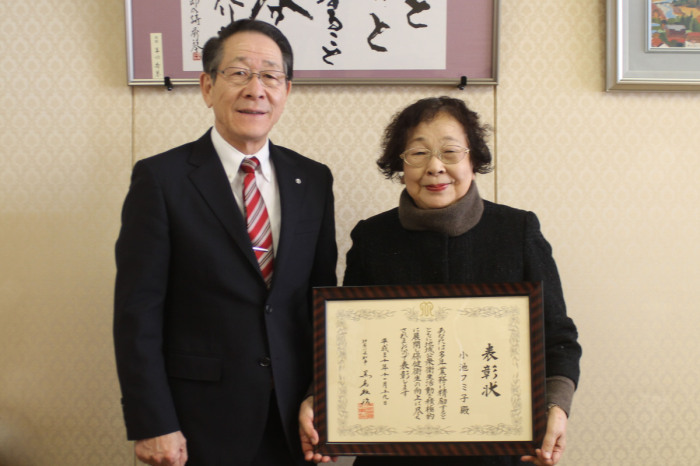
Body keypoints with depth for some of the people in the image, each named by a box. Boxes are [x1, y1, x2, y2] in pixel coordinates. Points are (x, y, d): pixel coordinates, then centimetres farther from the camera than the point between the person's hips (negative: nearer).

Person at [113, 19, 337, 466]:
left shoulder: (314, 179, 4)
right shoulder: (160, 177, -8)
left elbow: (323, 298, 7)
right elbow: (138, 311, -9)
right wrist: (152, 426, -11)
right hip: (202, 424, -3)